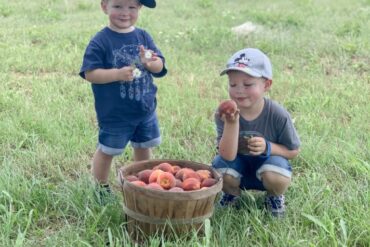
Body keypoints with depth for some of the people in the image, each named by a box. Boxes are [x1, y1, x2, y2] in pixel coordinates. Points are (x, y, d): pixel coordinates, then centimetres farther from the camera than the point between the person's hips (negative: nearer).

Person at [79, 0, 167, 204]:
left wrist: (150, 63, -22)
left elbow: (160, 67, 1)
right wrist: (118, 74, -29)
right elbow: (90, 74, -18)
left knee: (144, 146, 21)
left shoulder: (143, 37, 1)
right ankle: (100, 188, 27)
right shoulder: (100, 41, -14)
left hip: (145, 109, 5)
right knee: (107, 150, 8)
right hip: (114, 113, -5)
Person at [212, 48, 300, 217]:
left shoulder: (278, 115, -22)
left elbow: (293, 151, -8)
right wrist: (231, 123, -42)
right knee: (221, 167, -30)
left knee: (275, 177, -34)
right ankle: (232, 194, 7)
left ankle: (274, 197, 5)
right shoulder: (225, 113, -21)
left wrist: (268, 147, -27)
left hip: (266, 164, -1)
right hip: (238, 167, 1)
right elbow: (228, 156, -29)